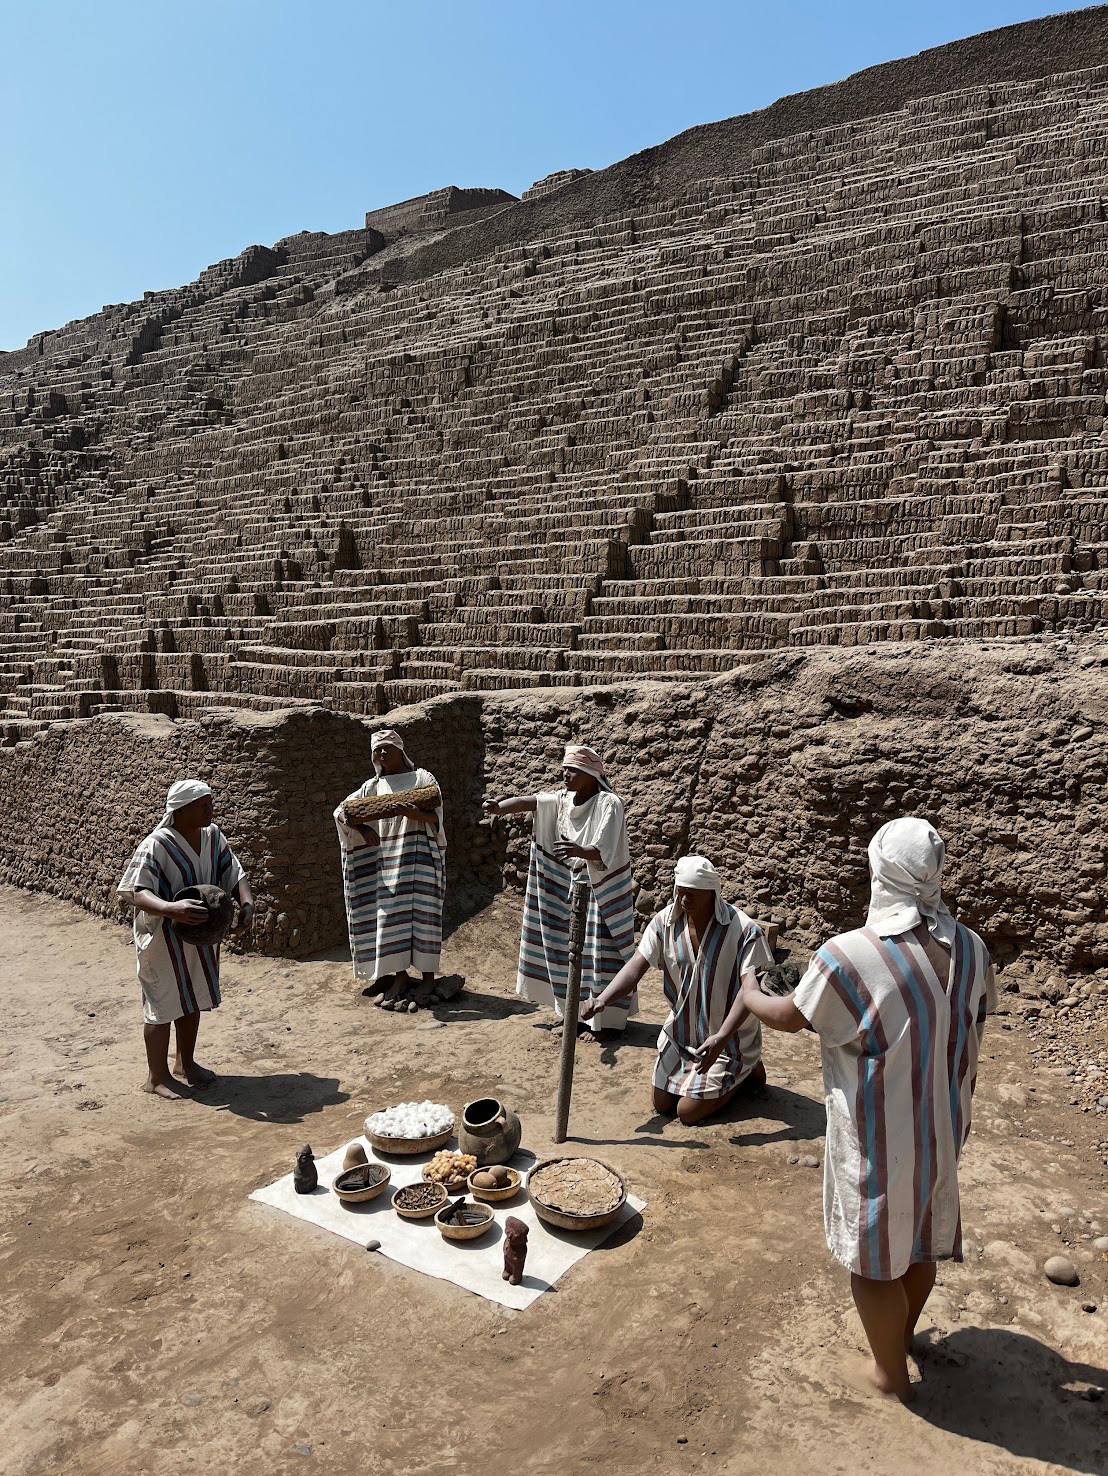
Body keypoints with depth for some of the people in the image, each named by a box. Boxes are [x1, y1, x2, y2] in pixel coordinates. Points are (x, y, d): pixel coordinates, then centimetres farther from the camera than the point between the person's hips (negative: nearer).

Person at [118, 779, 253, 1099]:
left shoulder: (213, 836, -2)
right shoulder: (156, 845, -23)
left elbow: (234, 874, 1)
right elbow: (133, 891, -29)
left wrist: (247, 904, -18)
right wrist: (171, 909, -45)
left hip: (201, 936, 7)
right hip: (163, 938, -7)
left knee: (193, 1000, 19)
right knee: (163, 1004, 4)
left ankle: (185, 1062, 38)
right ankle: (157, 1075, 20)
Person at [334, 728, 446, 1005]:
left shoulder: (423, 779, 5)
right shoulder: (373, 786, 13)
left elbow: (435, 816, -5)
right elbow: (341, 811, 6)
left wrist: (413, 813, -26)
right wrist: (362, 827, -13)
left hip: (417, 855, -3)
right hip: (385, 858, 4)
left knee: (420, 913, -9)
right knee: (391, 913, 0)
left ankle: (428, 976, -6)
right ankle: (399, 974, 7)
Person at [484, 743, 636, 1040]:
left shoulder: (609, 804, -17)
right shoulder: (562, 800, 2)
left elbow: (602, 852, -28)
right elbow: (528, 801, -14)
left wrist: (580, 851, -48)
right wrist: (499, 807, -33)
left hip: (601, 890, -6)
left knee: (602, 951, -3)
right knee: (570, 949, 11)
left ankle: (609, 1020, 8)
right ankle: (577, 1013, 24)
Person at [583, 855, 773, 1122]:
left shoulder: (743, 930, -23)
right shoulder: (665, 922, -10)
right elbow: (636, 967, -13)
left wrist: (722, 1037, -41)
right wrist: (603, 999, -32)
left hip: (728, 1038, -5)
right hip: (680, 1032, 5)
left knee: (688, 1112, -5)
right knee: (662, 1105, 10)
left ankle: (746, 1070, 17)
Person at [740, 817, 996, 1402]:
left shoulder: (846, 957, -28)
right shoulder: (971, 949, -10)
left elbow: (790, 1017, -11)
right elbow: (971, 1031, 5)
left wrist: (749, 995, 10)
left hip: (877, 1140, -6)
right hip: (941, 1129, 6)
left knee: (873, 1257, 17)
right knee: (920, 1240, 27)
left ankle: (891, 1373, 35)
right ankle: (903, 1332, 51)